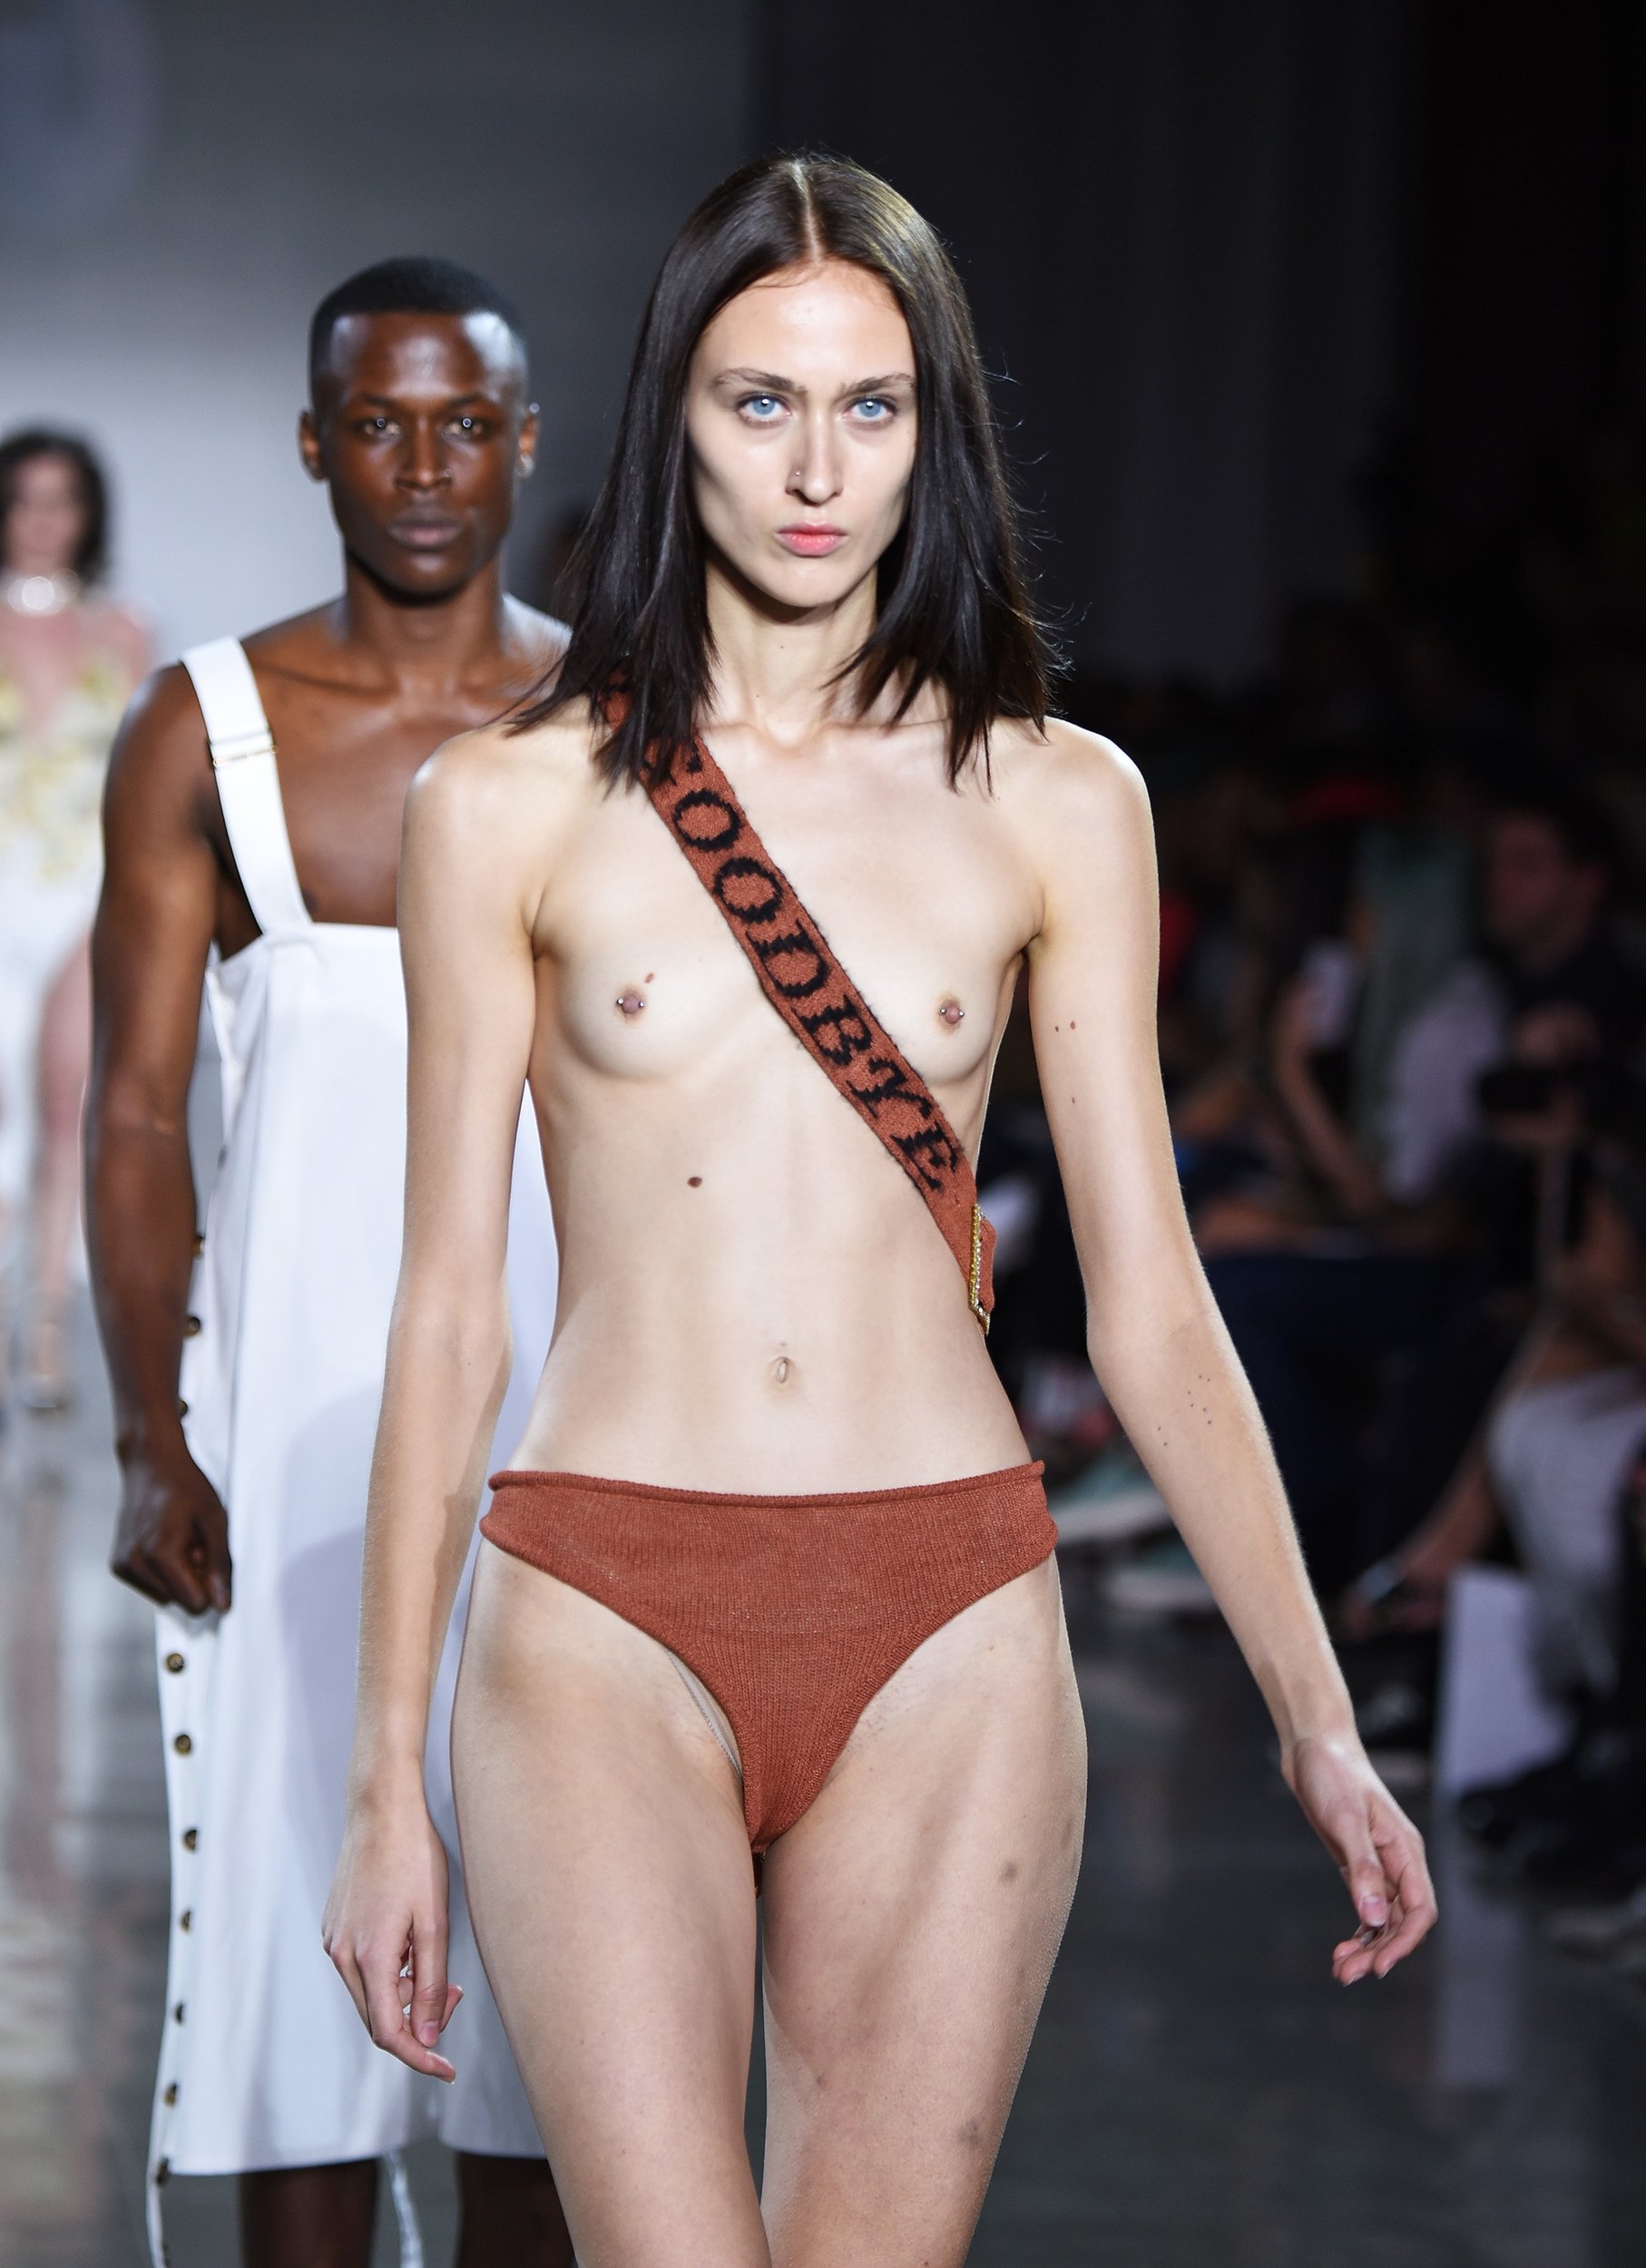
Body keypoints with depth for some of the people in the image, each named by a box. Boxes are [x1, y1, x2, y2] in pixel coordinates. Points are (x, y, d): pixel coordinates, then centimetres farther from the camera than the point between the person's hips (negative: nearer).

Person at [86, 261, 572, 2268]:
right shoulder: (206, 733, 1)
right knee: (299, 1913, -2)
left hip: (552, 1404, 1)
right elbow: (136, 1114, -1)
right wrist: (153, 1447, -11)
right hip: (290, 1417, -1)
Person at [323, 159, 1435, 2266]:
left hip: (951, 1637, 1)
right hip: (608, 1621, -1)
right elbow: (449, 1304, 5)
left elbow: (1150, 1303, 7)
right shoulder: (511, 807, 3)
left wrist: (1320, 1720, 1)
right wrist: (384, 1784, 5)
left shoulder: (1056, 804, 6)